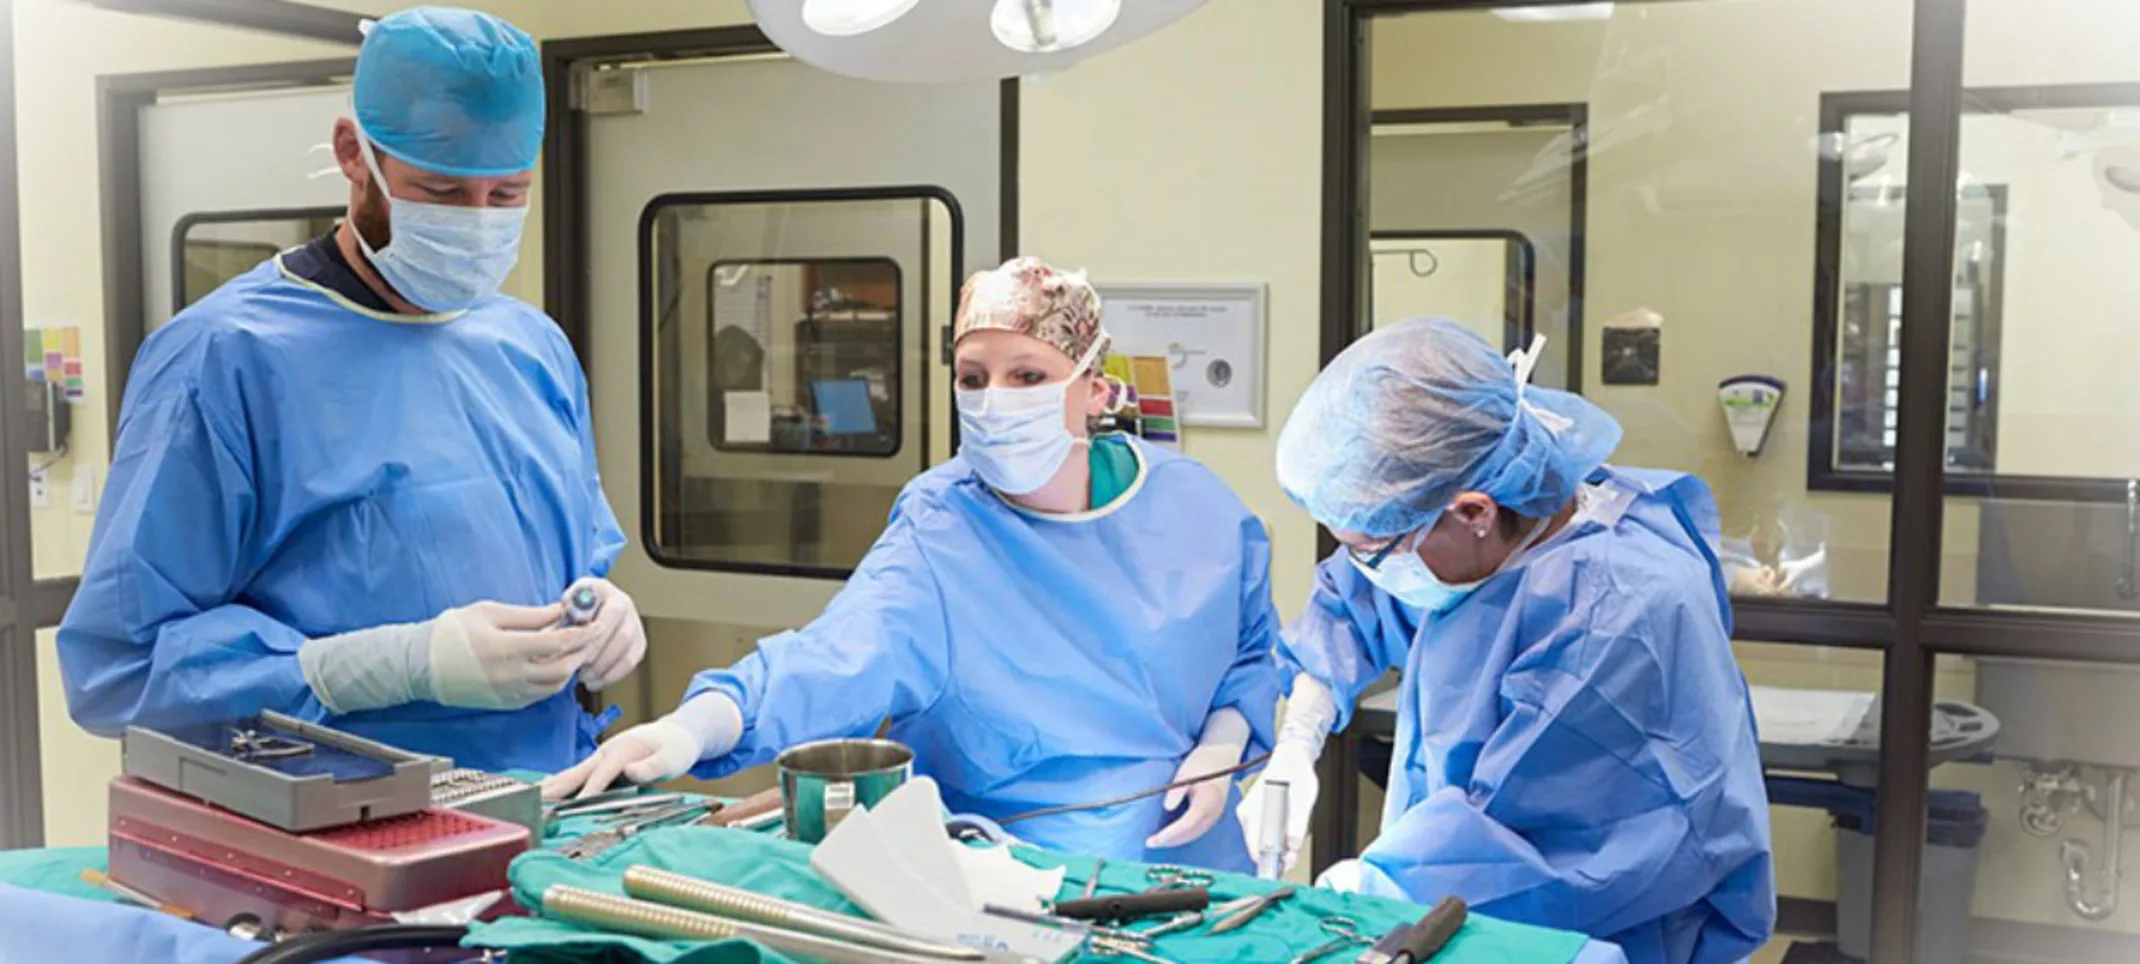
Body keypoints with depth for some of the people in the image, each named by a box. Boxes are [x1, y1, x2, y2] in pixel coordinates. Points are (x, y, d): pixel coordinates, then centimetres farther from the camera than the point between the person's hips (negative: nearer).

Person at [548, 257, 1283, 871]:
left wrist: (1222, 746, -4)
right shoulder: (939, 536, -9)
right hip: (1009, 886, -2)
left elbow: (1250, 651, 15)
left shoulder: (1195, 507, 1)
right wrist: (692, 727, -42)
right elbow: (839, 656, -25)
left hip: (1193, 866, 3)